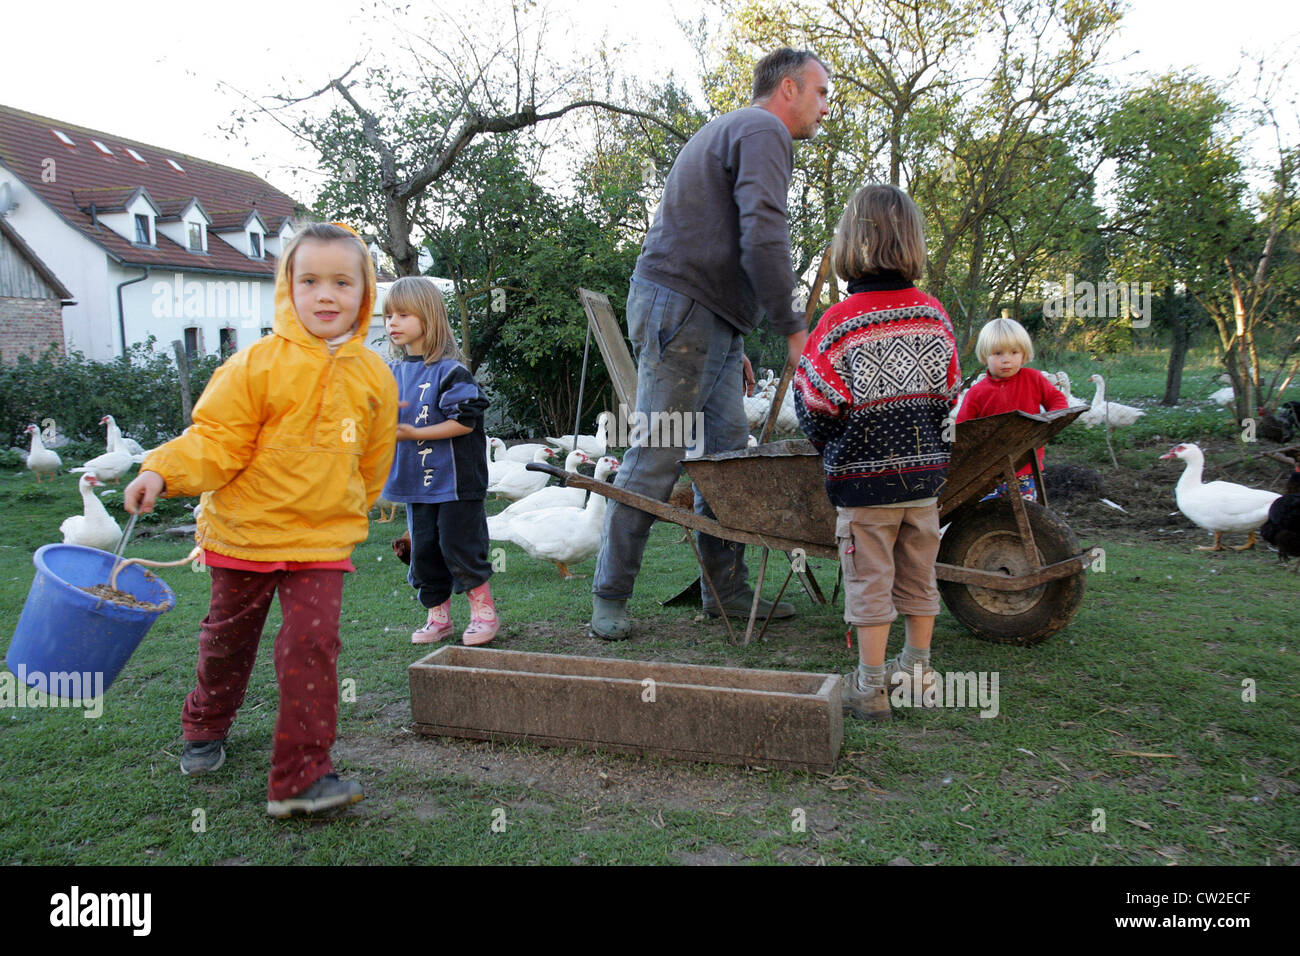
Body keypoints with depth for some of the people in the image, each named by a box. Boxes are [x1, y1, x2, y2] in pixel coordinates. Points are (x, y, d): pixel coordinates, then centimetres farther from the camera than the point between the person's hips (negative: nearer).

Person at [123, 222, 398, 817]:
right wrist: (164, 472, -28)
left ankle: (301, 776, -1)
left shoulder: (372, 376, -2)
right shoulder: (258, 364, -11)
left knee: (311, 643, -11)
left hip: (323, 538, 1)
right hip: (245, 529, 0)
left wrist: (350, 511, 19)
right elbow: (216, 438, -12)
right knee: (228, 637, 18)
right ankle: (206, 729, 47)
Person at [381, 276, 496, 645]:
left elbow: (465, 421, -19)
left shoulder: (449, 371, -13)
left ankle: (484, 612, 15)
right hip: (416, 481, 7)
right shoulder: (394, 373, 10)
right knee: (423, 552, 12)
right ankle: (437, 616, 26)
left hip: (454, 481, -7)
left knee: (459, 548, -1)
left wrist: (413, 433, -19)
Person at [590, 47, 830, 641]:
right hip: (682, 309, -11)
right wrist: (791, 328, -14)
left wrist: (732, 339, 23)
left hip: (709, 320, 11)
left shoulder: (730, 130, 28)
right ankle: (609, 597, 0)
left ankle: (727, 591, 14)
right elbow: (763, 238, -20)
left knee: (727, 451, 9)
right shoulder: (765, 131, -5)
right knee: (657, 457, -8)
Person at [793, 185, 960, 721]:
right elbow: (948, 395, 8)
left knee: (870, 580, 3)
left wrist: (829, 445, 11)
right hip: (925, 470, 5)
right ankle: (917, 670, 29)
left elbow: (816, 409, -11)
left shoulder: (840, 323, -15)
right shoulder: (934, 315, 1)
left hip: (864, 475, -5)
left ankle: (870, 687, 10)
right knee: (918, 575, 16)